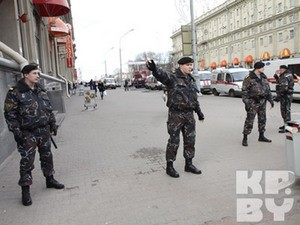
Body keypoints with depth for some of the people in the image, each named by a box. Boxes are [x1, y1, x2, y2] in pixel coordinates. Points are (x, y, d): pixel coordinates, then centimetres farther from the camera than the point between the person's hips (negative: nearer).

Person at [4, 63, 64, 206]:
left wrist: (52, 123, 12)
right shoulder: (15, 93, -11)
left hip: (44, 131, 6)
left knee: (47, 157, 17)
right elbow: (10, 114, -12)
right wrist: (16, 131, -17)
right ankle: (25, 190, 13)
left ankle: (50, 180, 35)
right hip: (27, 133, -6)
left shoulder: (41, 90, 9)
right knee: (27, 161, 0)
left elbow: (49, 108, 16)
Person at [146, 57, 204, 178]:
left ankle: (189, 164, 28)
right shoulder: (172, 78, -8)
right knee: (174, 141, 0)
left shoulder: (191, 80, 14)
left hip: (189, 115, 7)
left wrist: (199, 112, 22)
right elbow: (162, 75, -31)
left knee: (190, 140, 13)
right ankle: (169, 166, 14)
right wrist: (154, 69, -53)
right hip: (176, 114, -7)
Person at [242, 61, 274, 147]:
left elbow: (268, 89, 16)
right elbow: (244, 91, -12)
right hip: (253, 102, -7)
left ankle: (261, 136, 27)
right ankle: (245, 139, 1)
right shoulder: (249, 78, -10)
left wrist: (271, 100, 11)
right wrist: (246, 103, -18)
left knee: (262, 119, 13)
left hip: (262, 102, 7)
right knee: (249, 120, -6)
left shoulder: (264, 77, 11)